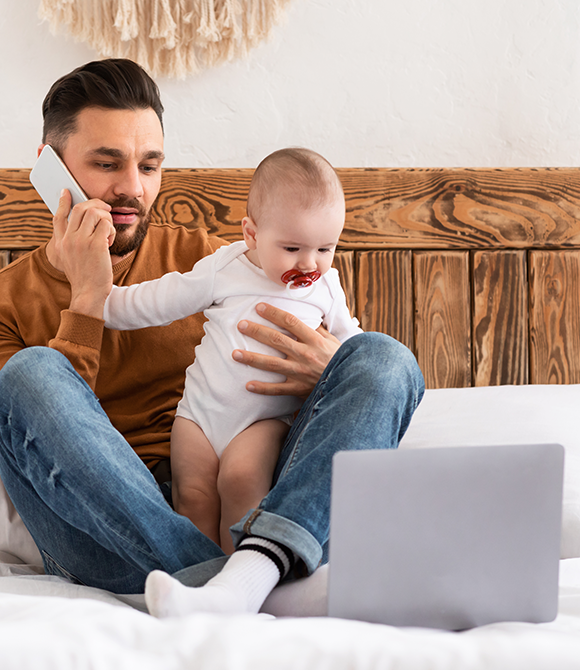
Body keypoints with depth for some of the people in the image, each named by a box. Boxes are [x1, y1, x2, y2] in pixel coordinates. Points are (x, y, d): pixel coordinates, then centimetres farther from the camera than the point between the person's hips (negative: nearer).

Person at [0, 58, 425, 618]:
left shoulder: (200, 257, 20)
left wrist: (329, 371, -8)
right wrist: (87, 299, -6)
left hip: (246, 515, 3)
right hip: (113, 533, -2)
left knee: (382, 358, -15)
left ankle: (251, 571, -40)